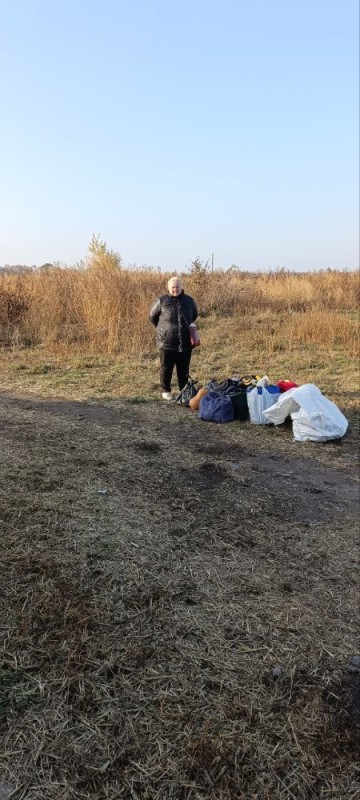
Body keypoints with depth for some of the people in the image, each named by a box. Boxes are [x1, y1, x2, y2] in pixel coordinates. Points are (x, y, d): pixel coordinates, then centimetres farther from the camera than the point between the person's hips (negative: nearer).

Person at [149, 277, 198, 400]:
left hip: (185, 342, 2)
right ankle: (166, 391, 17)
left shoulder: (189, 300, 5)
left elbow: (194, 315, 23)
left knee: (183, 369, 10)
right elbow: (152, 316, 10)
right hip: (166, 341, -2)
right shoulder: (162, 301, -4)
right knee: (166, 368, 4)